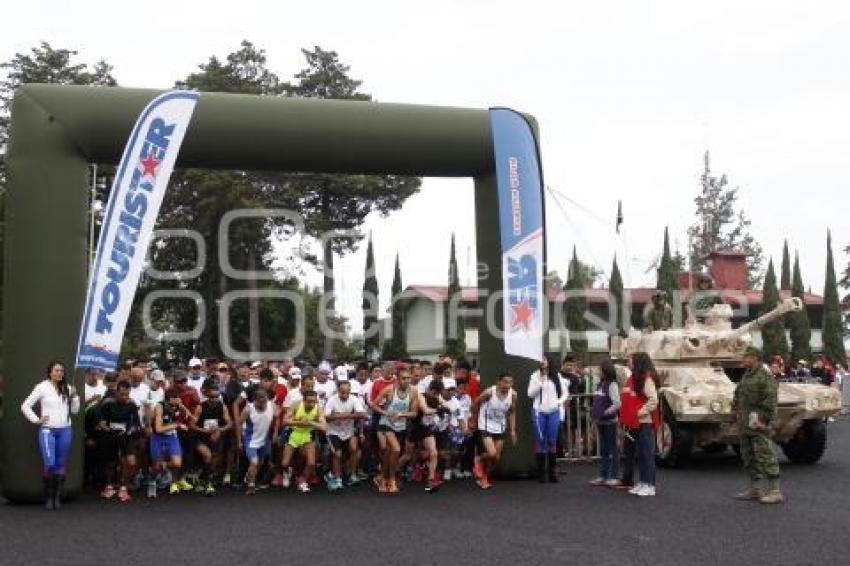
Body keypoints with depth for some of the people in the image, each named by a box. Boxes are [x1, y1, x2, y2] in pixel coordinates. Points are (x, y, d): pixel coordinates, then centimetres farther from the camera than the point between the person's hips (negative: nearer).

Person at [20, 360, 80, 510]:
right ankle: (48, 497, 1)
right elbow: (25, 406, 0)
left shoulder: (67, 388, 9)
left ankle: (57, 497, 12)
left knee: (61, 465, 5)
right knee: (49, 464, -12)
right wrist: (36, 420, -6)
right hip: (47, 430, -4)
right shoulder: (42, 387, -1)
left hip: (65, 430, 4)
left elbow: (75, 410, 12)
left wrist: (74, 396, -2)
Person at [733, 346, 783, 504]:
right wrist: (736, 413, 17)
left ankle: (775, 491, -3)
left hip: (758, 424, -10)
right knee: (748, 457, 14)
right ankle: (754, 489, 23)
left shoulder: (765, 377, -13)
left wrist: (764, 420, -20)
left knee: (765, 456, -8)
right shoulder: (745, 376, 15)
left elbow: (770, 401, -19)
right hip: (745, 425, 10)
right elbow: (737, 397, 25)